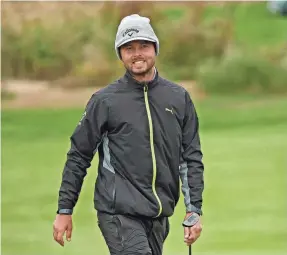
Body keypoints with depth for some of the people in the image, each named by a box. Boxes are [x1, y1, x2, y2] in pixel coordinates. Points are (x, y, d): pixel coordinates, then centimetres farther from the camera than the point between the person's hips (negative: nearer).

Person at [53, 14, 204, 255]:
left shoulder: (179, 97, 9)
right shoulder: (104, 100, -1)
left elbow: (191, 157, 10)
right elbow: (79, 156, 3)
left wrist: (194, 209, 3)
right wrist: (64, 210, 2)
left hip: (159, 217, 4)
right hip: (119, 214, -4)